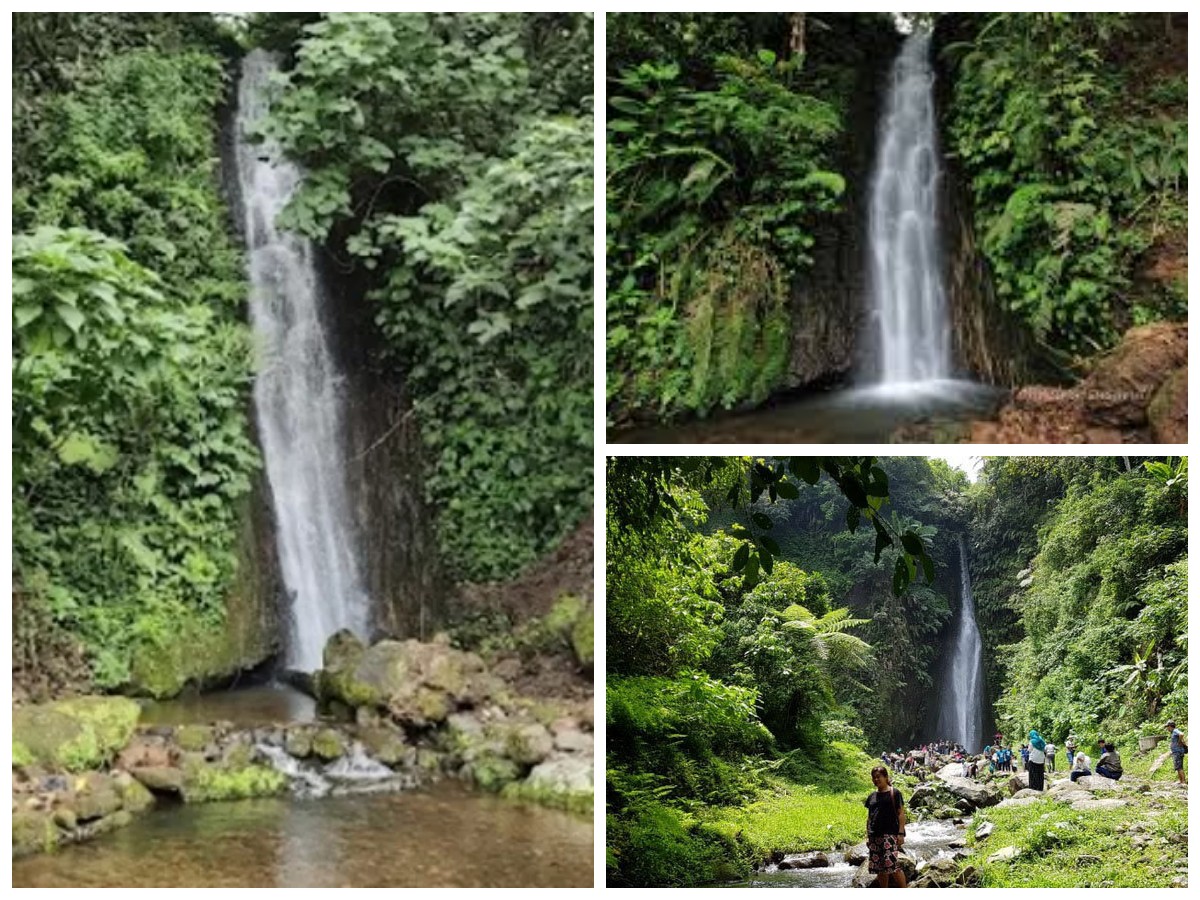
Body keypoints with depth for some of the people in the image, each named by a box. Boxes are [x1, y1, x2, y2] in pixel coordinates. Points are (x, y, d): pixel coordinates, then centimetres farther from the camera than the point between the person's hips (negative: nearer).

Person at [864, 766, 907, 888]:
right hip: (875, 836, 6)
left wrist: (901, 833, -11)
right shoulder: (872, 796, 16)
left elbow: (901, 814, -4)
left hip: (890, 834, -6)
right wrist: (867, 835, 15)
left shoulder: (894, 793, 0)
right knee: (880, 868, 5)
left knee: (892, 865, -17)